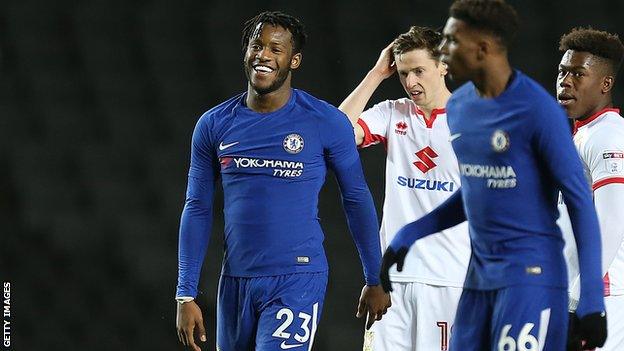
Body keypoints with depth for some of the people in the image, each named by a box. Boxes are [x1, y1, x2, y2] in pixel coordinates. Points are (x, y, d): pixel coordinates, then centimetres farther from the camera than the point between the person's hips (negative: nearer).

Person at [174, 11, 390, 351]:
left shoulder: (326, 123, -4)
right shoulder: (214, 125, 5)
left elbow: (357, 201, 5)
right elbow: (198, 209, 8)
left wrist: (374, 281, 8)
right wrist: (185, 295, 3)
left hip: (297, 281, -4)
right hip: (235, 281, 4)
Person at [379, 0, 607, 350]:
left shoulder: (537, 110, -14)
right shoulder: (458, 106, 10)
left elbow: (580, 201, -13)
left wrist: (592, 299, -17)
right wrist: (409, 234, 13)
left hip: (530, 277, -8)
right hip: (479, 277, 8)